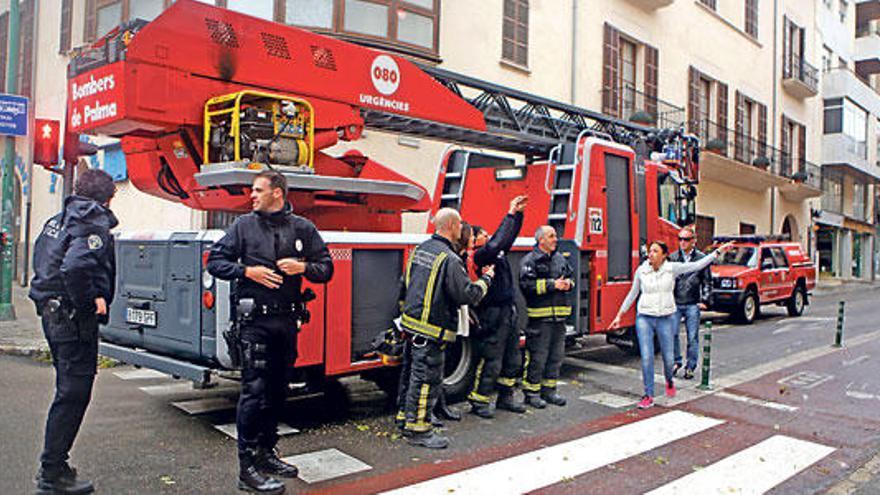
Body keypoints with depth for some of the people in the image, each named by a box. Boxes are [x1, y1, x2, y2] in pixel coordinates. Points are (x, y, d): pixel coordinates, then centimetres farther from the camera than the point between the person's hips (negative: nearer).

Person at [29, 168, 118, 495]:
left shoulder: (58, 220, 14)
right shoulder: (95, 226, -16)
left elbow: (41, 260, 23)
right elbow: (75, 266, -32)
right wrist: (91, 300, -20)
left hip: (52, 314, 10)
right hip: (75, 320, -10)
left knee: (69, 390, 19)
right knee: (73, 394, -1)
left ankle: (53, 466, 28)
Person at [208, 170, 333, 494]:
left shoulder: (302, 228, 7)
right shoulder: (244, 225, 4)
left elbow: (326, 269, 10)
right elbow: (215, 261, 5)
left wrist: (304, 267, -11)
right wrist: (247, 271, -10)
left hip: (287, 320, 3)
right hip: (255, 320, -3)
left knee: (277, 391, 13)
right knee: (254, 390, -7)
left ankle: (266, 453, 28)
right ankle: (247, 469, 0)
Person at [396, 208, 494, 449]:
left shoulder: (419, 249, 10)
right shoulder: (449, 259, -19)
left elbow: (404, 286, 19)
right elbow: (467, 295, -18)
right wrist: (486, 279, -3)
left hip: (410, 323, 9)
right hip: (431, 330, -9)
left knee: (411, 374, 19)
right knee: (427, 378, 0)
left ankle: (406, 415, 32)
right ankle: (417, 429, 7)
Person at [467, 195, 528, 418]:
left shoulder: (496, 253, 12)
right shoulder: (480, 255, -13)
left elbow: (510, 236, 23)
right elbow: (497, 243, -29)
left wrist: (518, 213, 12)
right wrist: (510, 215, -23)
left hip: (509, 313, 9)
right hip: (493, 315, -9)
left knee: (513, 359, 16)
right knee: (491, 362, -3)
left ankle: (505, 397, 29)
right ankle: (478, 401, 9)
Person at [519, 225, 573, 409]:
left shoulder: (560, 258, 15)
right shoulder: (530, 260, -7)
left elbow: (570, 276, 26)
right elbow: (527, 284, -17)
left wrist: (568, 283, 2)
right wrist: (552, 284, -18)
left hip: (559, 317, 7)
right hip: (539, 316, -7)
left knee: (556, 355, 13)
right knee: (537, 356, -3)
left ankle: (549, 389, 24)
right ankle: (531, 392, 8)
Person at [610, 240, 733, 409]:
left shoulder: (672, 268, -3)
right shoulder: (641, 271, 0)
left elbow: (697, 265, -4)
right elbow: (632, 294, 10)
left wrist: (718, 251, -6)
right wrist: (619, 315, 11)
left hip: (666, 318, 0)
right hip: (644, 318, 0)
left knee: (668, 357, 7)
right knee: (646, 357, -5)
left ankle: (669, 381, 41)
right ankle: (649, 396, 5)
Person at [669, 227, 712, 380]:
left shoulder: (701, 258, 2)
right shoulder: (672, 257, 6)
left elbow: (707, 281, 7)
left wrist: (703, 300, 0)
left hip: (692, 304, -1)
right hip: (675, 303, 1)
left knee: (692, 337, 3)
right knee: (672, 334, -3)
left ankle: (690, 367, 15)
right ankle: (676, 362, 16)